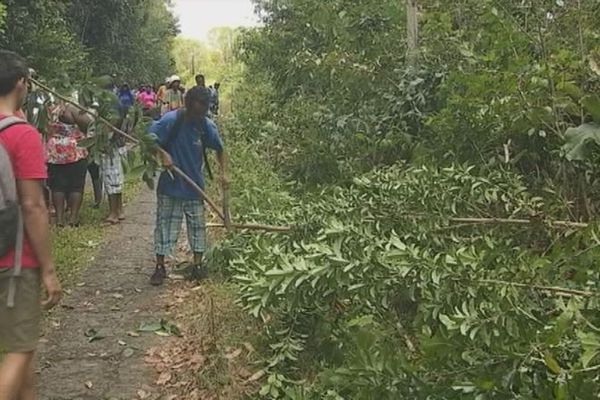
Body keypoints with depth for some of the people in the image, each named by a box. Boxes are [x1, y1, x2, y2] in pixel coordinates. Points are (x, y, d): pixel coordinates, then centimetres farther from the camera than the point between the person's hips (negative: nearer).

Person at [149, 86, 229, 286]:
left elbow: (219, 149, 9)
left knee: (197, 225, 9)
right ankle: (160, 267, 14)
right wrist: (162, 154, -25)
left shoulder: (207, 126, -5)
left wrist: (224, 172, 0)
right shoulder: (171, 120, -17)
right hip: (170, 185, -3)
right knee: (165, 224, 4)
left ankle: (197, 265, 21)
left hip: (195, 186, 3)